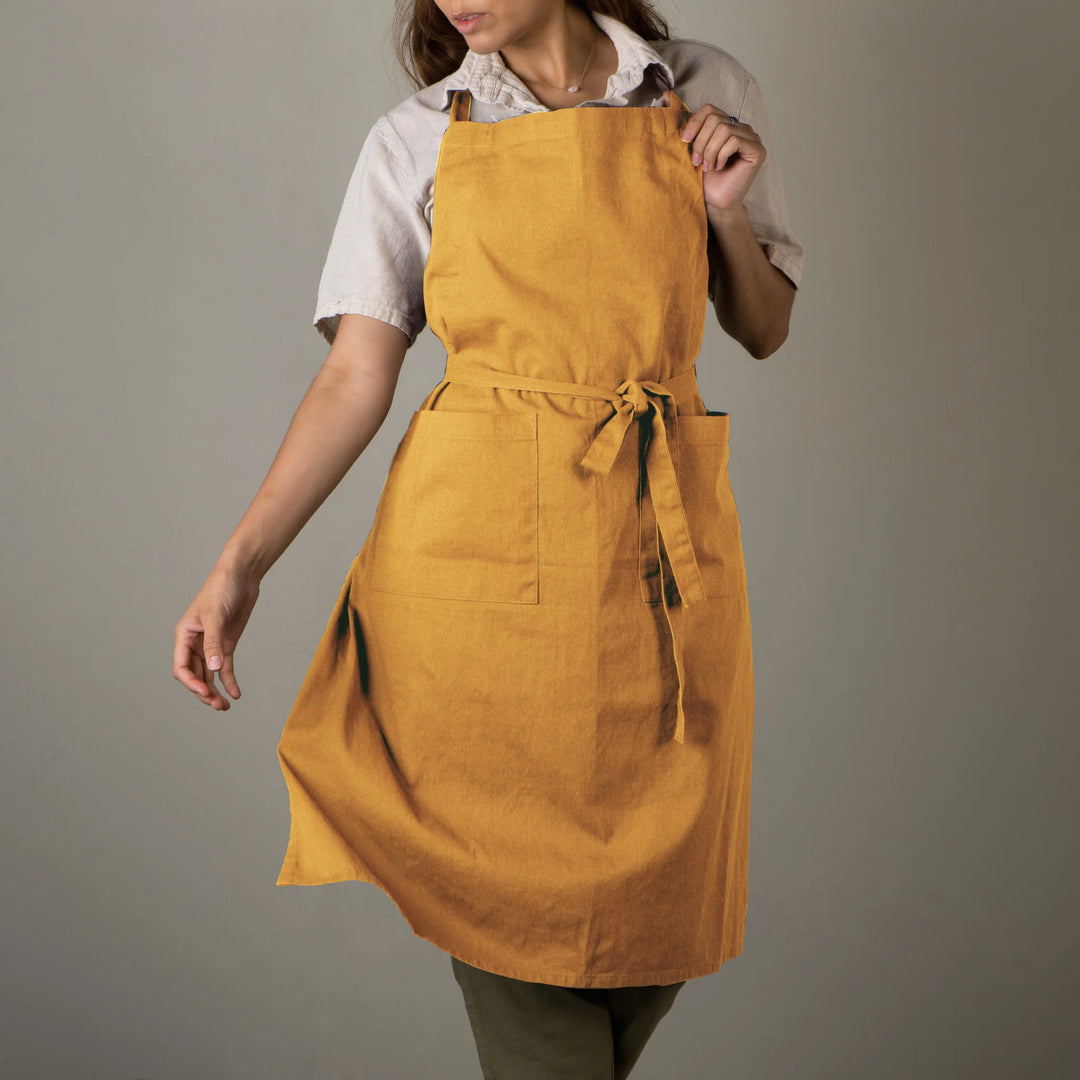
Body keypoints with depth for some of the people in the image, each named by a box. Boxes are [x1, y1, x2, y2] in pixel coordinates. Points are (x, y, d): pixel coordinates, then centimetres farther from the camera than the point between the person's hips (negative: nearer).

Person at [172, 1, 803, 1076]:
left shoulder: (707, 98, 9)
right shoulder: (414, 139, 6)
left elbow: (765, 331, 17)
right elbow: (356, 376, -1)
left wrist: (726, 213, -2)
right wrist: (239, 563, -10)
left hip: (661, 545, 2)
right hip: (478, 540, -1)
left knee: (654, 910, 8)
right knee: (509, 900, -1)